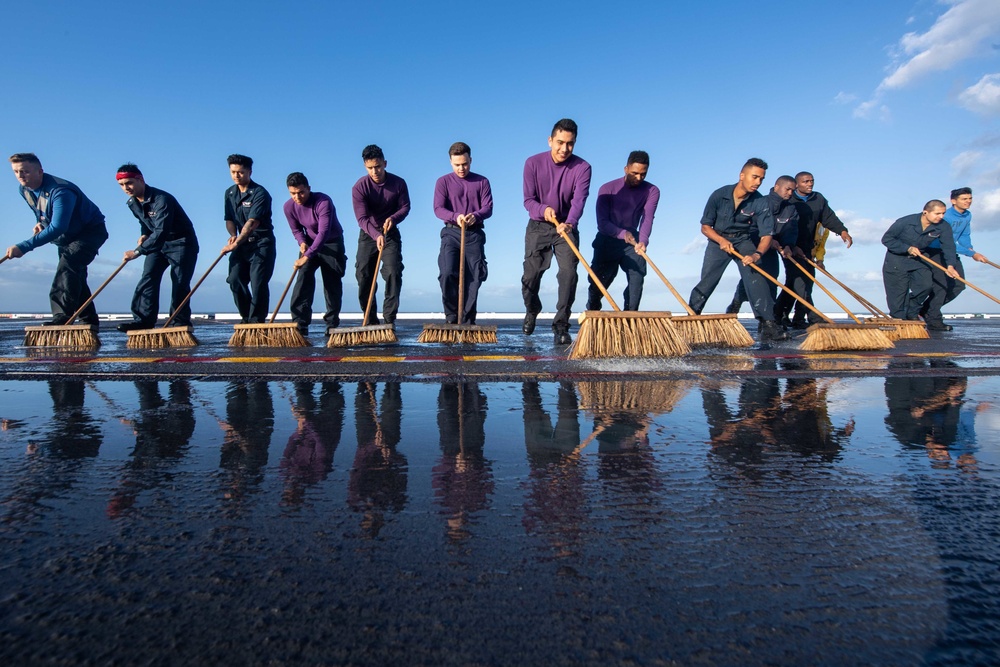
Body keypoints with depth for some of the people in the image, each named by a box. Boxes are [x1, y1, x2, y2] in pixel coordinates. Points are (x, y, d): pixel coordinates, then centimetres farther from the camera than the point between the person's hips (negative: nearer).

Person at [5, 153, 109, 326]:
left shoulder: (60, 191, -30)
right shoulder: (24, 190, -3)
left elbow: (58, 228, -39)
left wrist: (24, 247, -41)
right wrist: (40, 222, -4)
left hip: (91, 231, -9)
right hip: (67, 236, 10)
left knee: (68, 264, -29)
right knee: (74, 278, 9)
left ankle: (62, 316, -38)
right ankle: (89, 321, 16)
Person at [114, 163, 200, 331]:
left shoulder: (161, 199, -26)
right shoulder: (132, 203, 1)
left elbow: (161, 231, -36)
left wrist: (138, 251, -38)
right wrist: (144, 234, -1)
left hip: (181, 243, -8)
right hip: (158, 243, 8)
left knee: (179, 283, -11)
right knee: (148, 279, -4)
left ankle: (180, 323, -6)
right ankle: (144, 320, -7)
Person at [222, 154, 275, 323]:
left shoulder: (260, 193, -13)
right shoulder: (230, 193, 10)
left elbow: (252, 222, -22)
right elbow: (229, 219, 15)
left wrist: (236, 243, -29)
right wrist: (233, 235, -7)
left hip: (261, 244, -7)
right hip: (242, 244, 7)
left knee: (258, 283, -11)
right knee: (235, 280, 0)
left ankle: (257, 320, -2)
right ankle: (247, 318, 12)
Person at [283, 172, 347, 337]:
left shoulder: (323, 202, -28)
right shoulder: (289, 206, -11)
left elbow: (324, 233, -35)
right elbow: (296, 229, 6)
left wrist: (307, 256, -40)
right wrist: (302, 242, -17)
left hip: (332, 244, -4)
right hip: (309, 243, 4)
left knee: (333, 283, -3)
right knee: (303, 279, -13)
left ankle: (332, 324, 9)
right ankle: (300, 324, -16)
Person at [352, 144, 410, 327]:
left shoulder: (398, 183, -9)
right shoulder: (359, 187, -14)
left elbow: (405, 207, -2)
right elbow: (362, 218, -21)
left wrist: (393, 218, -24)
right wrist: (376, 235, -38)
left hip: (390, 233, 0)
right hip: (368, 235, 0)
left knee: (393, 273, -15)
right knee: (363, 276, -2)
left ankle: (389, 319, -9)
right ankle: (371, 321, 9)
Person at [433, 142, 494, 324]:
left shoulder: (482, 182, 11)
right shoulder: (443, 182, 8)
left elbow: (488, 208, 0)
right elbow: (438, 209, -4)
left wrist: (476, 216, -23)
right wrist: (456, 217, -24)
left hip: (474, 234, 1)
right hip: (451, 233, -1)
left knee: (474, 277, -4)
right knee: (447, 273, -17)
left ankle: (467, 321, 4)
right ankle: (451, 317, -1)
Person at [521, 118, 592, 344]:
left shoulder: (582, 168, -10)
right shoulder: (533, 163, -8)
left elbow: (579, 201, -23)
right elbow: (528, 200, -9)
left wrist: (569, 224, -42)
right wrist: (543, 210, -30)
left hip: (567, 228, 0)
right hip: (538, 227, 1)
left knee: (569, 273, -17)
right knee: (530, 275, 0)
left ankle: (561, 325, -8)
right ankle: (532, 311, 31)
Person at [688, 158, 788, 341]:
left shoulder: (761, 203, -14)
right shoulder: (719, 195, -15)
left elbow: (766, 235, -17)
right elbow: (705, 227, -8)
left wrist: (757, 254, -37)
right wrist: (722, 240, -25)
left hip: (744, 242, 0)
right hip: (718, 240, 0)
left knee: (756, 278, -19)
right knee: (706, 281, -7)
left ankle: (768, 325, -19)